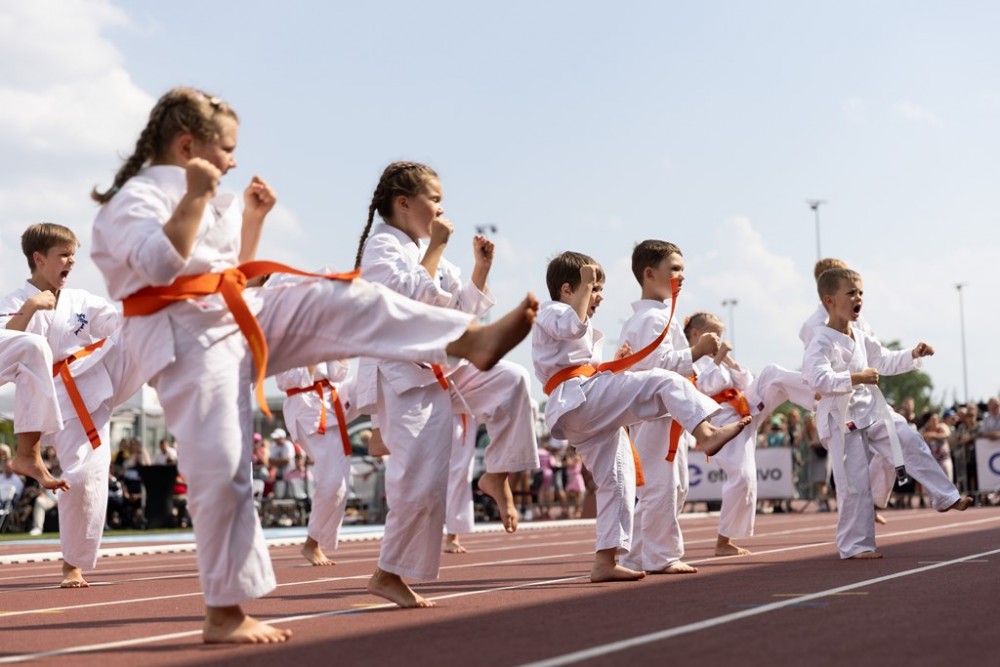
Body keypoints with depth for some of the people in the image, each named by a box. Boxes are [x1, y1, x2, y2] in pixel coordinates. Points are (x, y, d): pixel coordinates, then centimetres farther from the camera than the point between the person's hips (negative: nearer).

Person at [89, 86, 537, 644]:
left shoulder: (205, 197, 17)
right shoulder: (135, 198, -10)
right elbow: (160, 263, -28)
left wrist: (252, 218, 15)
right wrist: (195, 197, -28)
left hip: (240, 319, 8)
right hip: (188, 340, -8)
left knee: (340, 302, -10)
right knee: (220, 468, -10)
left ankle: (471, 340, -20)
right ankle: (226, 612, 1)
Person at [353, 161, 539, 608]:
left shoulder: (427, 251, 17)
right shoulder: (381, 246, -8)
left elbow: (464, 308, 22)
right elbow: (413, 294, -23)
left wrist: (481, 268, 10)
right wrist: (435, 248, -15)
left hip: (442, 367, 8)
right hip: (402, 374, -8)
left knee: (511, 381, -12)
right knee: (421, 480, -11)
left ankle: (497, 475, 1)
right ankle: (388, 576, 3)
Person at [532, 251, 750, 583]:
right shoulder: (549, 313, 2)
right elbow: (572, 326, -23)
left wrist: (615, 363, 15)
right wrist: (585, 285, -15)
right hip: (579, 399, -10)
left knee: (617, 481, 10)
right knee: (663, 380, -20)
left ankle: (605, 560, 12)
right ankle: (706, 433, -32)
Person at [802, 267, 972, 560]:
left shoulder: (861, 337, 9)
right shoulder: (822, 341, -18)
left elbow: (885, 362, 21)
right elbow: (817, 379, -31)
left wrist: (913, 355, 6)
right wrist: (856, 378, -31)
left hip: (871, 411, 8)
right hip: (842, 419, -8)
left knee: (912, 444, 5)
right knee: (855, 483, -4)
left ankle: (946, 498, 19)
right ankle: (855, 545, 7)